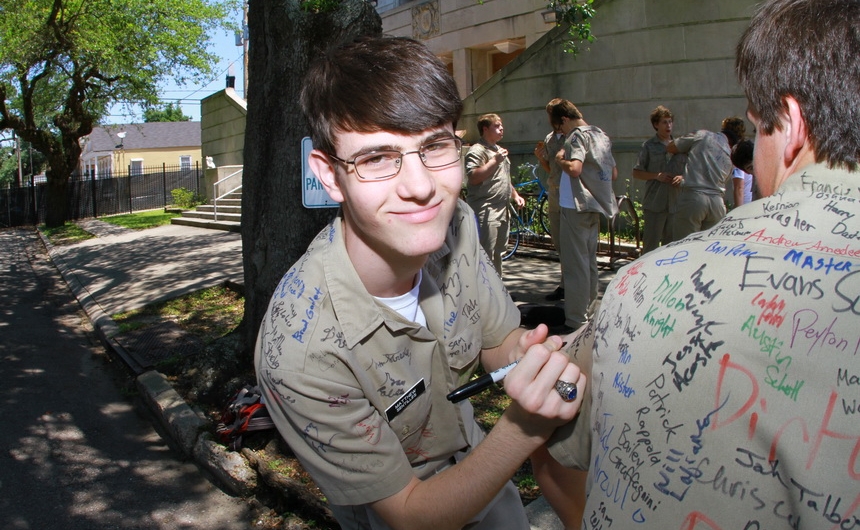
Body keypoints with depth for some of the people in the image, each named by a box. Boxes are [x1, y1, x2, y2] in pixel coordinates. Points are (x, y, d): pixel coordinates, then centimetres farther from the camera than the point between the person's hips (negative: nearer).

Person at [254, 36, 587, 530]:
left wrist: (527, 358, -30)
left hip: (475, 461, 5)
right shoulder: (299, 351, -38)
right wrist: (525, 426, -41)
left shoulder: (454, 222, -21)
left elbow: (497, 344, -6)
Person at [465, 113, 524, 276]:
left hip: (502, 211, 10)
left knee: (498, 253, 17)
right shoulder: (477, 150, -11)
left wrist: (515, 196, 21)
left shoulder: (498, 150, 22)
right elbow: (473, 177, -24)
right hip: (485, 212, -10)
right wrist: (495, 161, -23)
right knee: (485, 255, -12)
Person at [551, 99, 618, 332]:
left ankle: (575, 320, -3)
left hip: (577, 205, -9)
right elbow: (614, 173, 18)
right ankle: (589, 309, 27)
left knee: (575, 264, -6)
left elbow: (574, 168, -26)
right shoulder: (601, 135, 15)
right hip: (596, 206, 9)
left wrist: (560, 159, -8)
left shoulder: (577, 135, -12)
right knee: (590, 261, 17)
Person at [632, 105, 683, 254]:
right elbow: (636, 173, 3)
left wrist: (682, 177, -4)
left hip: (675, 202, 4)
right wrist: (657, 176, -12)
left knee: (672, 244, 9)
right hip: (654, 203, -4)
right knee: (650, 244, -3)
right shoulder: (649, 146, 3)